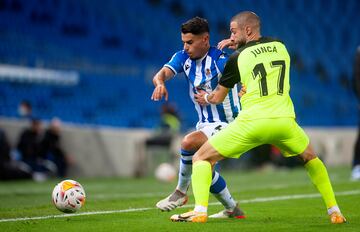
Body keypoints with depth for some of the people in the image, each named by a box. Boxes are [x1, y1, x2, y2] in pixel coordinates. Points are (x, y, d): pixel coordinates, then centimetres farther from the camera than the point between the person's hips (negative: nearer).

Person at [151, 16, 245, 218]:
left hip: (226, 124, -8)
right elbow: (162, 73, -14)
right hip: (205, 124, 8)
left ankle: (181, 192, -8)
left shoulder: (220, 60, -19)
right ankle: (233, 210, 28)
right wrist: (160, 83, -38)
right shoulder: (183, 58, 0)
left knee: (189, 142, -29)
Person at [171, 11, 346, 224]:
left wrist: (205, 98, 37)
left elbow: (218, 98, 13)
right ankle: (334, 212, 22)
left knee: (201, 158, 9)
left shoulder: (237, 58, 4)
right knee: (310, 157, 31)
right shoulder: (280, 47, 13)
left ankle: (200, 211, -9)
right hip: (284, 120, 3)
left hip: (252, 122, -3)